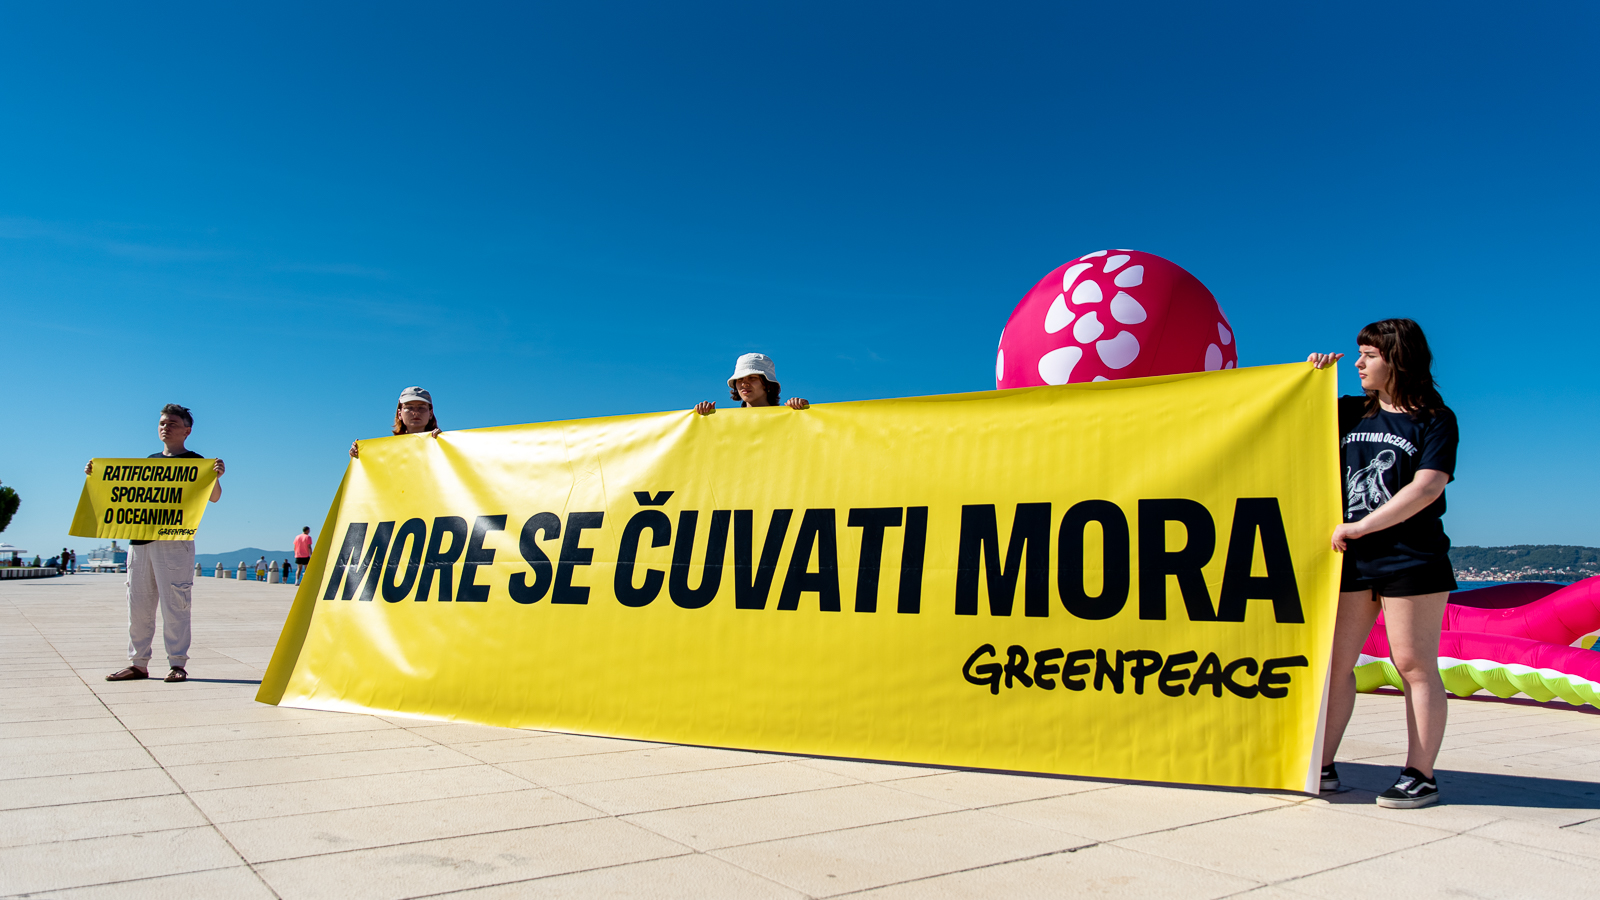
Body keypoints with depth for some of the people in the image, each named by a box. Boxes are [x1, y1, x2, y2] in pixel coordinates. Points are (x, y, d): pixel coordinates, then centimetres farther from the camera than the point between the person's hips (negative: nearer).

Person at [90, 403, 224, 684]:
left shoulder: (195, 462, 3)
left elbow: (214, 497, -7)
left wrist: (216, 476, -26)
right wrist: (98, 475, 21)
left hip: (175, 540, -6)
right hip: (140, 538, 6)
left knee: (174, 604, -7)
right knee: (138, 604, 8)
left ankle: (178, 664, -2)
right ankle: (138, 663, 15)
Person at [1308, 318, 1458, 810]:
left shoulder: (1435, 419, 0)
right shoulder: (1350, 413, 14)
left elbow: (1427, 487, -12)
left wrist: (1360, 527, -14)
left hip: (1411, 559, -5)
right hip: (1350, 558, 5)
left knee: (1414, 665, -1)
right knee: (1333, 661, 5)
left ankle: (1420, 776, 8)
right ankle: (1320, 766, 11)